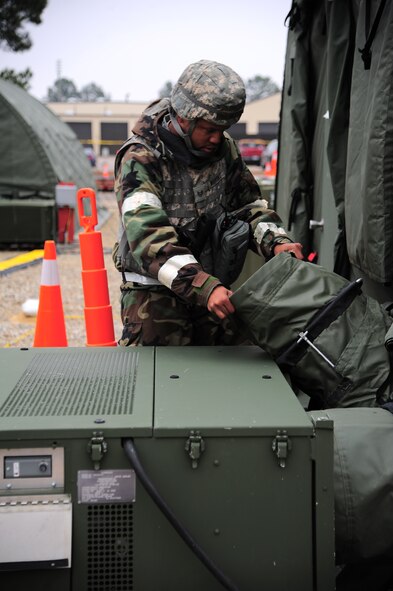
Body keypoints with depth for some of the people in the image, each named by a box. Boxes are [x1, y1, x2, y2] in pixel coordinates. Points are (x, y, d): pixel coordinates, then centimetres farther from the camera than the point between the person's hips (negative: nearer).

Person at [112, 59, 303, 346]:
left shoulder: (224, 148, 4)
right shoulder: (141, 159, -16)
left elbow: (248, 202, 16)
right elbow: (149, 238, -27)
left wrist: (276, 243, -5)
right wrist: (204, 287, -37)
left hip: (215, 288, 6)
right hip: (155, 291, -5)